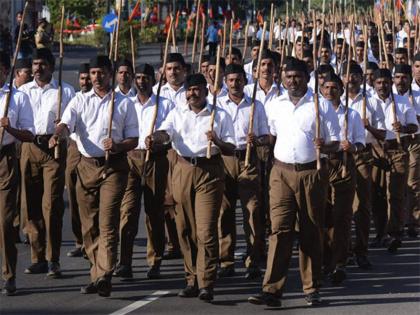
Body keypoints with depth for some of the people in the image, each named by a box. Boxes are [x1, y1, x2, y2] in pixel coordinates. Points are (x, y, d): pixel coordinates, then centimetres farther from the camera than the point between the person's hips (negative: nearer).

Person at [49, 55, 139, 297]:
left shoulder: (124, 103, 5)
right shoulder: (80, 101, 10)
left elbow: (133, 140, 5)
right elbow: (66, 123, -7)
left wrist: (117, 146, -16)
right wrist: (57, 135, -29)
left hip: (114, 167, -3)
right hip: (87, 166, 3)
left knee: (107, 222, -14)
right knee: (89, 225, 6)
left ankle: (104, 276, -21)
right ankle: (97, 275, 16)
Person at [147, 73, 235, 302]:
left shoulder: (220, 116, 6)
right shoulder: (177, 113, 12)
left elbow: (231, 149, 3)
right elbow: (165, 132, -6)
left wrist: (217, 141, -18)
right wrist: (154, 139, -29)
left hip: (210, 171, -3)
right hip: (183, 169, 3)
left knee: (206, 229, -9)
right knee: (185, 229, 5)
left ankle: (206, 284, -7)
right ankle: (192, 280, 15)